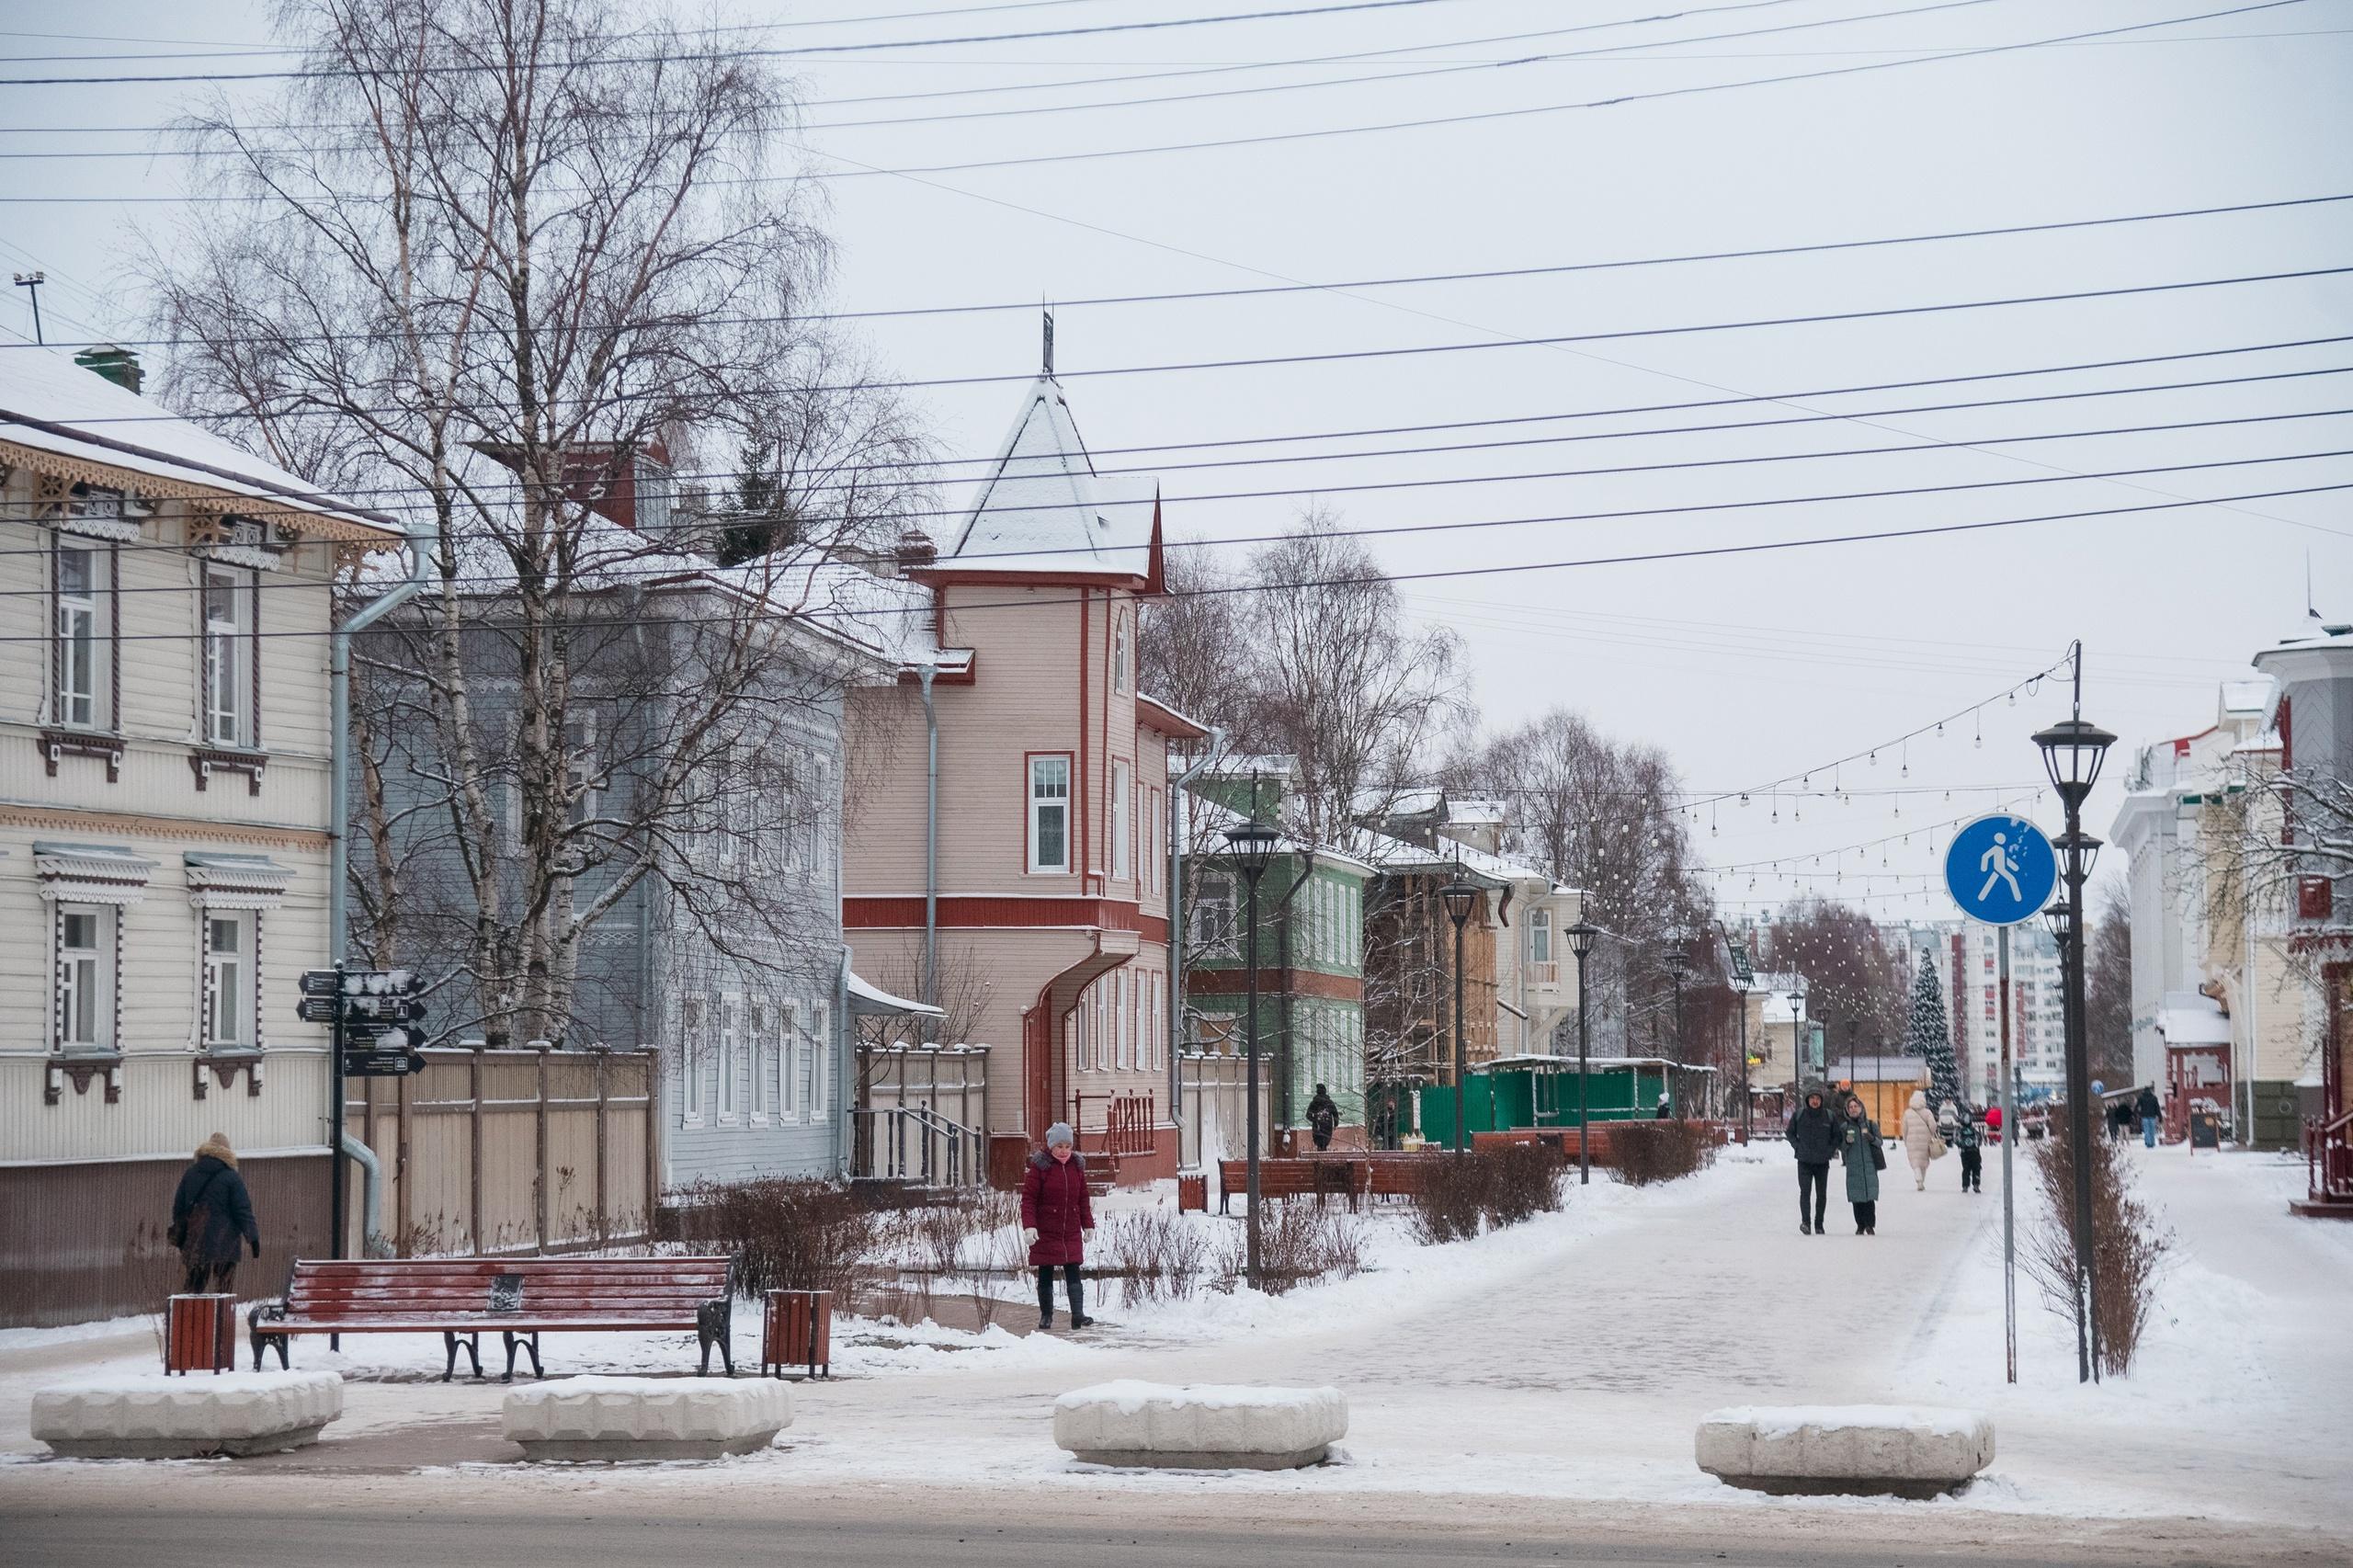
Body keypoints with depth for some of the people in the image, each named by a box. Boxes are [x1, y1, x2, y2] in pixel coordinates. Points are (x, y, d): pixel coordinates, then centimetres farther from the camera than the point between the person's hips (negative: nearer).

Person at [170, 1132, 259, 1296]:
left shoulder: (190, 1174, 9)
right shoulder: (232, 1178, -4)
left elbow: (179, 1208, 13)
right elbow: (243, 1210, -6)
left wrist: (179, 1237, 21)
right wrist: (253, 1237, -2)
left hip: (196, 1240, 4)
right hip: (224, 1242, -4)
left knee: (194, 1283, 8)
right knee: (225, 1285, 1)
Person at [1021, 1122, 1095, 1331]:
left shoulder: (1076, 1166, 7)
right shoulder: (1039, 1166, -8)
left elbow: (1083, 1198, 13)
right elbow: (1028, 1198, -10)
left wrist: (1088, 1225, 10)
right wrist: (1029, 1226, -20)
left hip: (1071, 1233, 3)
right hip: (1045, 1233, -3)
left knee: (1073, 1274, -4)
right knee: (1045, 1276, 6)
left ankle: (1078, 1314, -10)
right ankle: (1046, 1316, 14)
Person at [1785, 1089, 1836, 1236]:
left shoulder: (1829, 1116, 2)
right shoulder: (1799, 1115, -1)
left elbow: (1836, 1136, 13)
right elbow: (1790, 1133, 11)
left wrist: (1831, 1150, -1)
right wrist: (1797, 1147, -2)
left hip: (1822, 1162, 2)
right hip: (1804, 1161, -2)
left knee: (1822, 1194, 6)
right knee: (1805, 1191, -15)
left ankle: (1818, 1224, 15)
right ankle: (1805, 1221, -18)